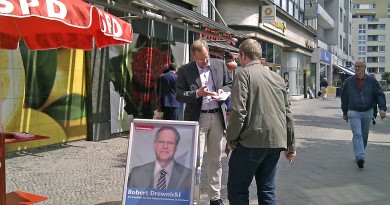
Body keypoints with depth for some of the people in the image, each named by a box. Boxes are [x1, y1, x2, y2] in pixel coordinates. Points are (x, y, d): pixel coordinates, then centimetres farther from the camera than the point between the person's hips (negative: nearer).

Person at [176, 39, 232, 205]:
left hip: (217, 117, 4)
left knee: (215, 160, 12)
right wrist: (197, 93, -20)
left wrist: (223, 90, -8)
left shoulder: (220, 64, 6)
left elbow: (229, 84, 13)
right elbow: (179, 95, -5)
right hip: (197, 118, -3)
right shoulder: (185, 70, -3)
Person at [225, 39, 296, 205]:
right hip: (276, 142, 7)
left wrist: (231, 139, -5)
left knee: (237, 189, 4)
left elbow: (238, 111, -15)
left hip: (252, 141, -7)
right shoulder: (278, 78, 15)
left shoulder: (244, 74, -4)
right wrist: (291, 145, 22)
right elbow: (287, 113, 16)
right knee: (267, 189, 15)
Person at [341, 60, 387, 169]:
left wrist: (382, 108, -13)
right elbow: (344, 97, 10)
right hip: (353, 112, -2)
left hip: (367, 112, 2)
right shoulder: (348, 81, 2)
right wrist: (344, 112, 13)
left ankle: (358, 154, 29)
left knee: (364, 136, 11)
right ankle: (360, 157, -25)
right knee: (357, 134, -16)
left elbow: (379, 95, 1)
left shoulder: (372, 81, 2)